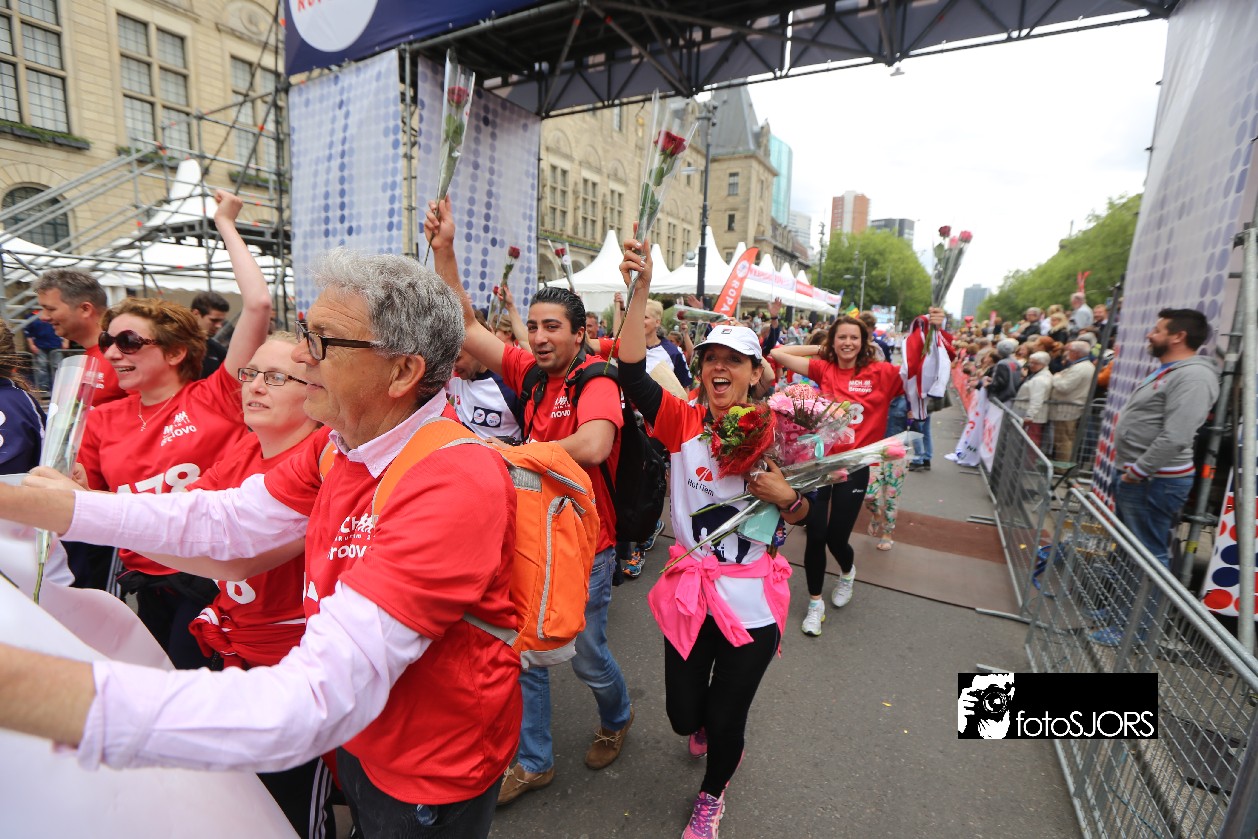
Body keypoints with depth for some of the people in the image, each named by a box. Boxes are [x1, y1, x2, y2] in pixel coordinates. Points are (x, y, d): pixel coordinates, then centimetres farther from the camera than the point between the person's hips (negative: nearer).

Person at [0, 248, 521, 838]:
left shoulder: (456, 488, -36)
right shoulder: (339, 446, -7)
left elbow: (321, 698, -42)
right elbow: (220, 521, 0)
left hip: (433, 775, -6)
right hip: (360, 737, 6)